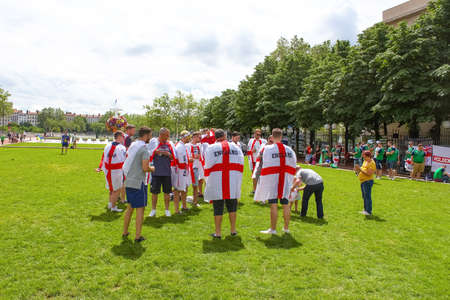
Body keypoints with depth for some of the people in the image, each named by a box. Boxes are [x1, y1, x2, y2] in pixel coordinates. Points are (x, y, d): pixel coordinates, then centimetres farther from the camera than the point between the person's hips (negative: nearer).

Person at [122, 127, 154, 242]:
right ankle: (138, 236, 7)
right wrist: (152, 169, 0)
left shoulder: (132, 145, 9)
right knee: (140, 208, 2)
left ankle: (125, 232, 29)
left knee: (130, 207, 19)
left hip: (128, 181, 8)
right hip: (138, 183, -8)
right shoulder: (144, 148, -16)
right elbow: (145, 168, -21)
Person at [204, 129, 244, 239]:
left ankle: (218, 233, 11)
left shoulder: (211, 148, -3)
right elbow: (240, 165, 5)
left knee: (218, 208, 5)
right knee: (232, 206, 17)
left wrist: (208, 179, 11)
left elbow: (208, 166, -4)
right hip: (233, 182, 3)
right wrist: (238, 179, 13)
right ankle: (233, 230, 26)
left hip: (216, 183, -2)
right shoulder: (236, 147, 6)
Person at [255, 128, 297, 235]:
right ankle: (286, 228, 26)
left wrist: (260, 179, 1)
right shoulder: (289, 150, 4)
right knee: (286, 205, 13)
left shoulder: (267, 149, -10)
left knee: (274, 205, 2)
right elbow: (293, 167, 9)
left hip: (272, 179, -4)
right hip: (286, 182, 4)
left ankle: (273, 229, 9)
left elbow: (264, 165, -9)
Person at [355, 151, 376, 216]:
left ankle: (369, 211, -4)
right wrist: (358, 169, 1)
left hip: (368, 181, -10)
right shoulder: (365, 161, 13)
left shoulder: (371, 163, -14)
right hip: (363, 181, 10)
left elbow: (369, 174, -22)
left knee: (367, 196, -8)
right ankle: (365, 210, 23)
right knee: (364, 196, 14)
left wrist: (360, 169, -22)